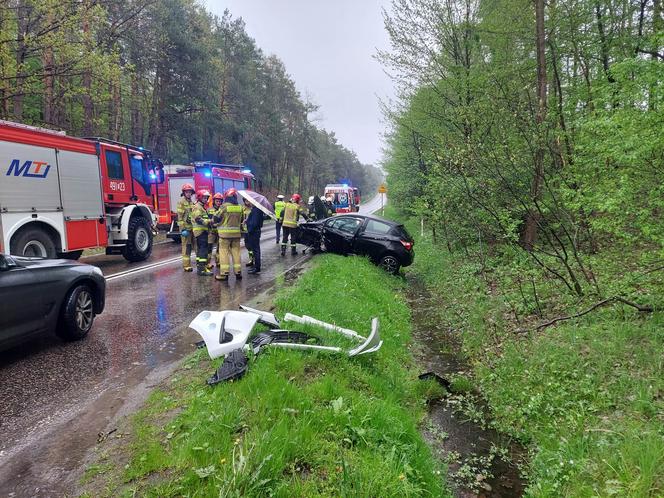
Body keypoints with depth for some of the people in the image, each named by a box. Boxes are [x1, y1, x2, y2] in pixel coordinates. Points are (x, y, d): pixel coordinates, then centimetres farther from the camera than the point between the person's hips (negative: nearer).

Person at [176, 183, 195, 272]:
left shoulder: (192, 202, 15)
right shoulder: (181, 202, -5)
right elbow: (180, 216, -10)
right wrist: (183, 228, -17)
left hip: (193, 227, 6)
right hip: (186, 227, -6)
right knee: (186, 246, -5)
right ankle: (186, 265, -2)